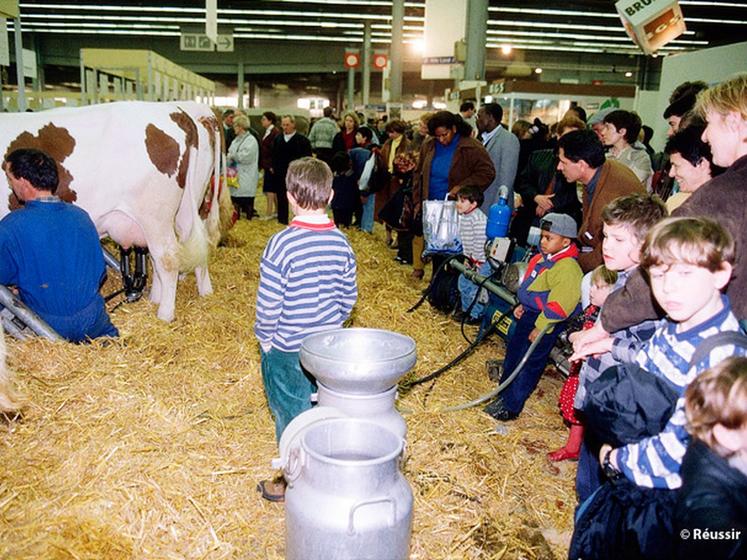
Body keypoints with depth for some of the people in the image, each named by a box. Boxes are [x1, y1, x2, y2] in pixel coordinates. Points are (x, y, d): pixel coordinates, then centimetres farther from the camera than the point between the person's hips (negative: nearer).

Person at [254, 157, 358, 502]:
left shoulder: (281, 245, -22)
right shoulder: (341, 242, -6)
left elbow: (268, 303, -18)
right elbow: (348, 297, 2)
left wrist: (265, 338, -2)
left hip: (288, 350, -4)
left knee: (290, 415, 13)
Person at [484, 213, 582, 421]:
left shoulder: (568, 269, -24)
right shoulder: (542, 258, 5)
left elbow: (560, 304, -27)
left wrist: (541, 327, -23)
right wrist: (523, 306, 16)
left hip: (545, 321, -10)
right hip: (530, 314, 10)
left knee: (529, 363, -1)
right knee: (513, 351, 20)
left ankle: (510, 407, 10)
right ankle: (504, 393, 37)